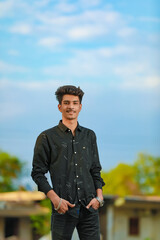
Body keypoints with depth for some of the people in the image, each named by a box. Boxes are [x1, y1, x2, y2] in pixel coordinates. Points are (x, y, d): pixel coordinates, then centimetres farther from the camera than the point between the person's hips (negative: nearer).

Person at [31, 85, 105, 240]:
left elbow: (95, 170, 17)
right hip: (63, 209, -3)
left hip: (89, 208, 3)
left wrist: (99, 196, 2)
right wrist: (55, 198, -11)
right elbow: (38, 173, 0)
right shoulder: (47, 138, 3)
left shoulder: (89, 136, 14)